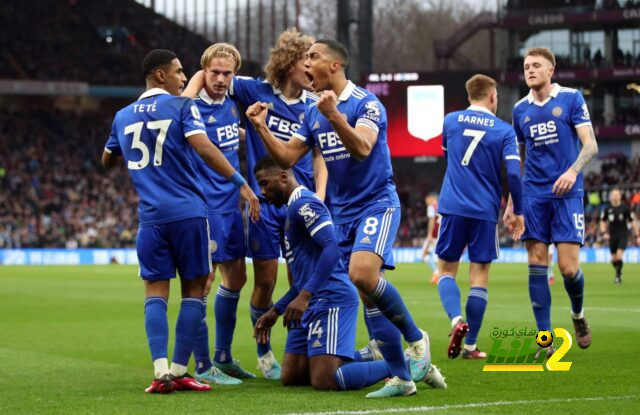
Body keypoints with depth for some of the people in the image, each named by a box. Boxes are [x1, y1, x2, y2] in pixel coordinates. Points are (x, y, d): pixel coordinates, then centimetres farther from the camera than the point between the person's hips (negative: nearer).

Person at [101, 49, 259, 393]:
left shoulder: (123, 116, 14)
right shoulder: (181, 107, -1)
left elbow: (107, 161, 30)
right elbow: (204, 148, -16)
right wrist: (241, 183, -17)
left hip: (151, 216, 4)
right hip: (188, 212, -3)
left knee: (155, 291, 5)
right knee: (194, 288, 5)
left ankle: (161, 371, -9)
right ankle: (179, 371, 2)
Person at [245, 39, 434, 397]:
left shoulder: (366, 103, -11)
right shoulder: (312, 114, 10)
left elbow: (362, 149, -26)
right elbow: (287, 157, 10)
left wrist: (335, 116, -38)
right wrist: (261, 127, -3)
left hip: (377, 203, -7)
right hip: (343, 212, 7)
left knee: (363, 274, -28)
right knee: (371, 295, 2)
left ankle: (416, 338, -8)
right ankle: (402, 376, 5)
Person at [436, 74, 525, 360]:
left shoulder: (451, 121, 7)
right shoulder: (504, 130, -1)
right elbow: (513, 173, -8)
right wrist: (518, 211, 2)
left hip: (453, 207, 1)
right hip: (485, 211, -1)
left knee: (446, 270, 10)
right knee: (479, 274, 5)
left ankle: (456, 319, -18)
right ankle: (470, 345, 4)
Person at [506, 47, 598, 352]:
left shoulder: (571, 98, -1)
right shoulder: (521, 109, 11)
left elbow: (590, 145, -5)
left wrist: (573, 170, -24)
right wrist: (511, 201, 16)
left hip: (567, 193, -3)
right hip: (534, 195, 3)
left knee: (568, 268, -9)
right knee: (537, 265, -4)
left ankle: (578, 314, 23)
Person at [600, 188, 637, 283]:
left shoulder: (625, 208, -4)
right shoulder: (607, 209, 2)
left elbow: (632, 222, 3)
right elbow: (603, 221, 14)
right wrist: (604, 232, -1)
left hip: (623, 236, -3)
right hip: (612, 236, 3)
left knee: (619, 256, -18)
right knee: (614, 259, 6)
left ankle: (618, 275, -5)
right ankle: (618, 271, 33)